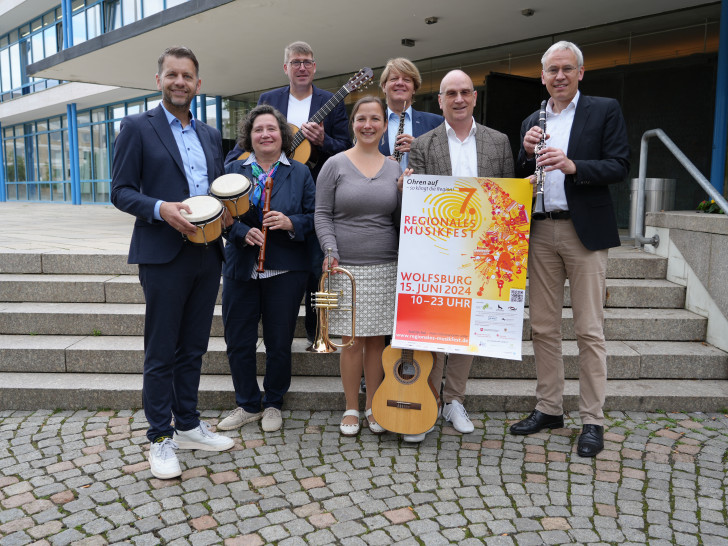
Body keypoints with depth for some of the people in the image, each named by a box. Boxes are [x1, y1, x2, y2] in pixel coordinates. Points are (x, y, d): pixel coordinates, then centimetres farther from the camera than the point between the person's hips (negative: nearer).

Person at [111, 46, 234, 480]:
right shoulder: (137, 127, -1)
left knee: (193, 348, 14)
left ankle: (188, 426, 28)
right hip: (163, 254, -5)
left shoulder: (211, 135, 16)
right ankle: (161, 438, 17)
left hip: (207, 254, 6)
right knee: (161, 353, 3)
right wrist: (161, 209, -22)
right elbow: (121, 190, -5)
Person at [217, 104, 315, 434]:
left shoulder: (300, 173, 4)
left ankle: (273, 404, 28)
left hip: (285, 271, -1)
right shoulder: (233, 170, 8)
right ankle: (248, 405, 26)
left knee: (279, 343, 7)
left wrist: (291, 223, -19)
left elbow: (314, 217, -1)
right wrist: (243, 232, -16)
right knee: (238, 341, 7)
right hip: (240, 270, 2)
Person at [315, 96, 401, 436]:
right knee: (352, 340, 2)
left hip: (386, 267, 2)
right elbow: (322, 214, -1)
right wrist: (330, 250, -14)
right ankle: (351, 409, 18)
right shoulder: (335, 165, 3)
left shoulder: (394, 169, 10)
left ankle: (372, 406, 22)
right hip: (346, 267, -2)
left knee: (377, 339, 7)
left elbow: (401, 220, 10)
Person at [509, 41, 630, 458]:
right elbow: (521, 181, 14)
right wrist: (527, 153, -5)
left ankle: (593, 420, 9)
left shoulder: (605, 110, 4)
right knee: (544, 326, 9)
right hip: (541, 232, 5)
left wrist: (573, 165, -21)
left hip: (584, 231, -4)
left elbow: (620, 166, -6)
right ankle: (549, 409, 21)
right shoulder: (532, 122, 16)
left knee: (589, 330, -2)